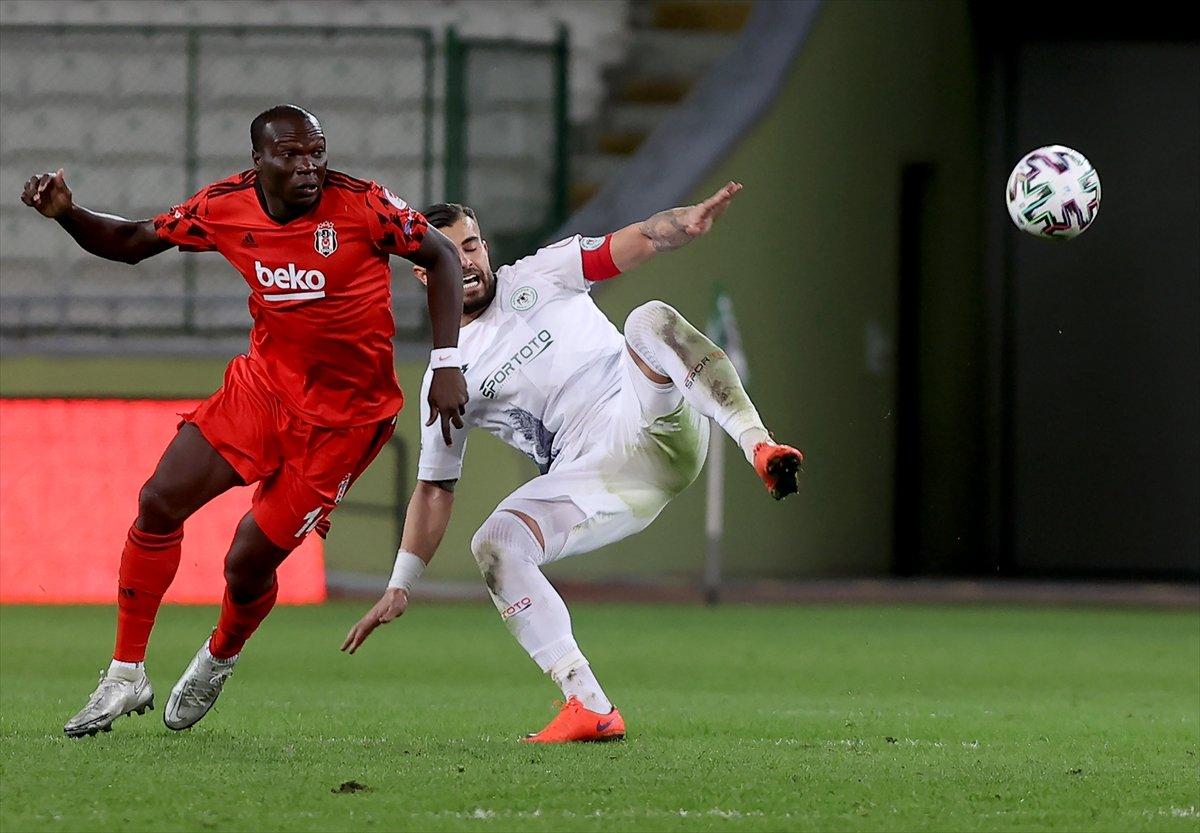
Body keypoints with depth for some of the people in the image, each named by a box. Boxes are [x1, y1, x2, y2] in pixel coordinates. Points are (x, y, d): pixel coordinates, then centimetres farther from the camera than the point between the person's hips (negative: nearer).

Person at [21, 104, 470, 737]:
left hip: (341, 419, -4)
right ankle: (125, 677, 6)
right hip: (263, 384, 4)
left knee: (248, 563, -4)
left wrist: (446, 365, -14)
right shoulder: (226, 207, -7)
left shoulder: (362, 206, -19)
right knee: (159, 502, -9)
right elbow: (130, 244, 7)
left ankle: (218, 660, 33)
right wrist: (66, 214, -12)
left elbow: (442, 257, -7)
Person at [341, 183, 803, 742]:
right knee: (495, 544, -22)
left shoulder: (534, 281, 10)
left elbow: (636, 242, 0)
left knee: (650, 320, -28)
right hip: (587, 479, 3)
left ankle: (758, 446, -43)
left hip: (649, 421, -3)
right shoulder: (447, 378, 15)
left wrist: (686, 223, -23)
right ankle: (589, 708, -25)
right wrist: (399, 589, 13)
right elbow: (434, 490, 19)